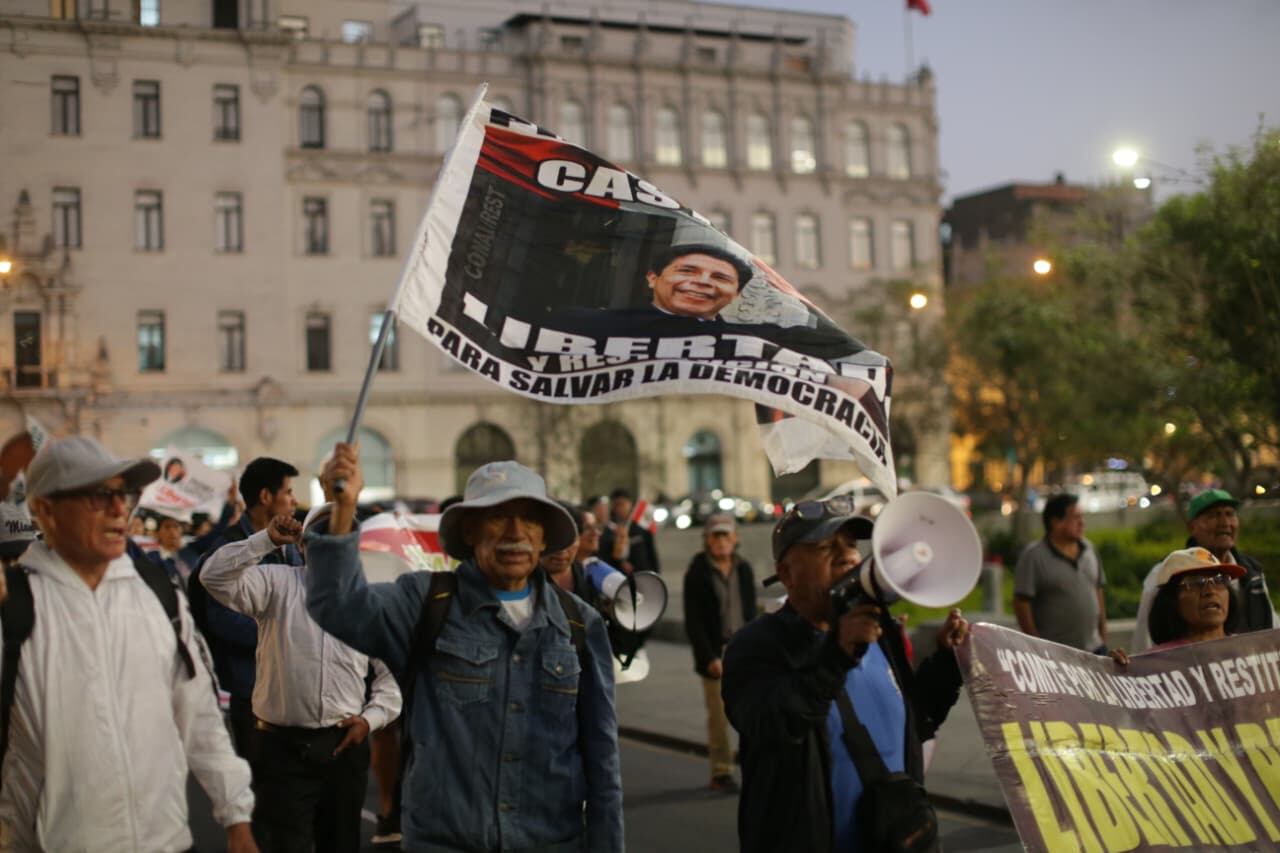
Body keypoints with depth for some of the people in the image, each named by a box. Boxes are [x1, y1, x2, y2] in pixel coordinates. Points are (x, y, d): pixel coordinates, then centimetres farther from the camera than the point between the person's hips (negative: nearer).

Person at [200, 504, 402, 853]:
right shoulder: (276, 583, -1)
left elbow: (391, 673, 11)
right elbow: (214, 575, -16)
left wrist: (370, 718, -1)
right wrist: (268, 539, -20)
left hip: (345, 746, 3)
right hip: (283, 746, -3)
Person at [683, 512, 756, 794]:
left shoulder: (744, 570, 9)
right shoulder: (698, 573, -4)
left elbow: (751, 612, 13)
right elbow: (693, 622, -6)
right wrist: (709, 657, -11)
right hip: (715, 651, -3)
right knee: (719, 714, 0)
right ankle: (721, 772, 9)